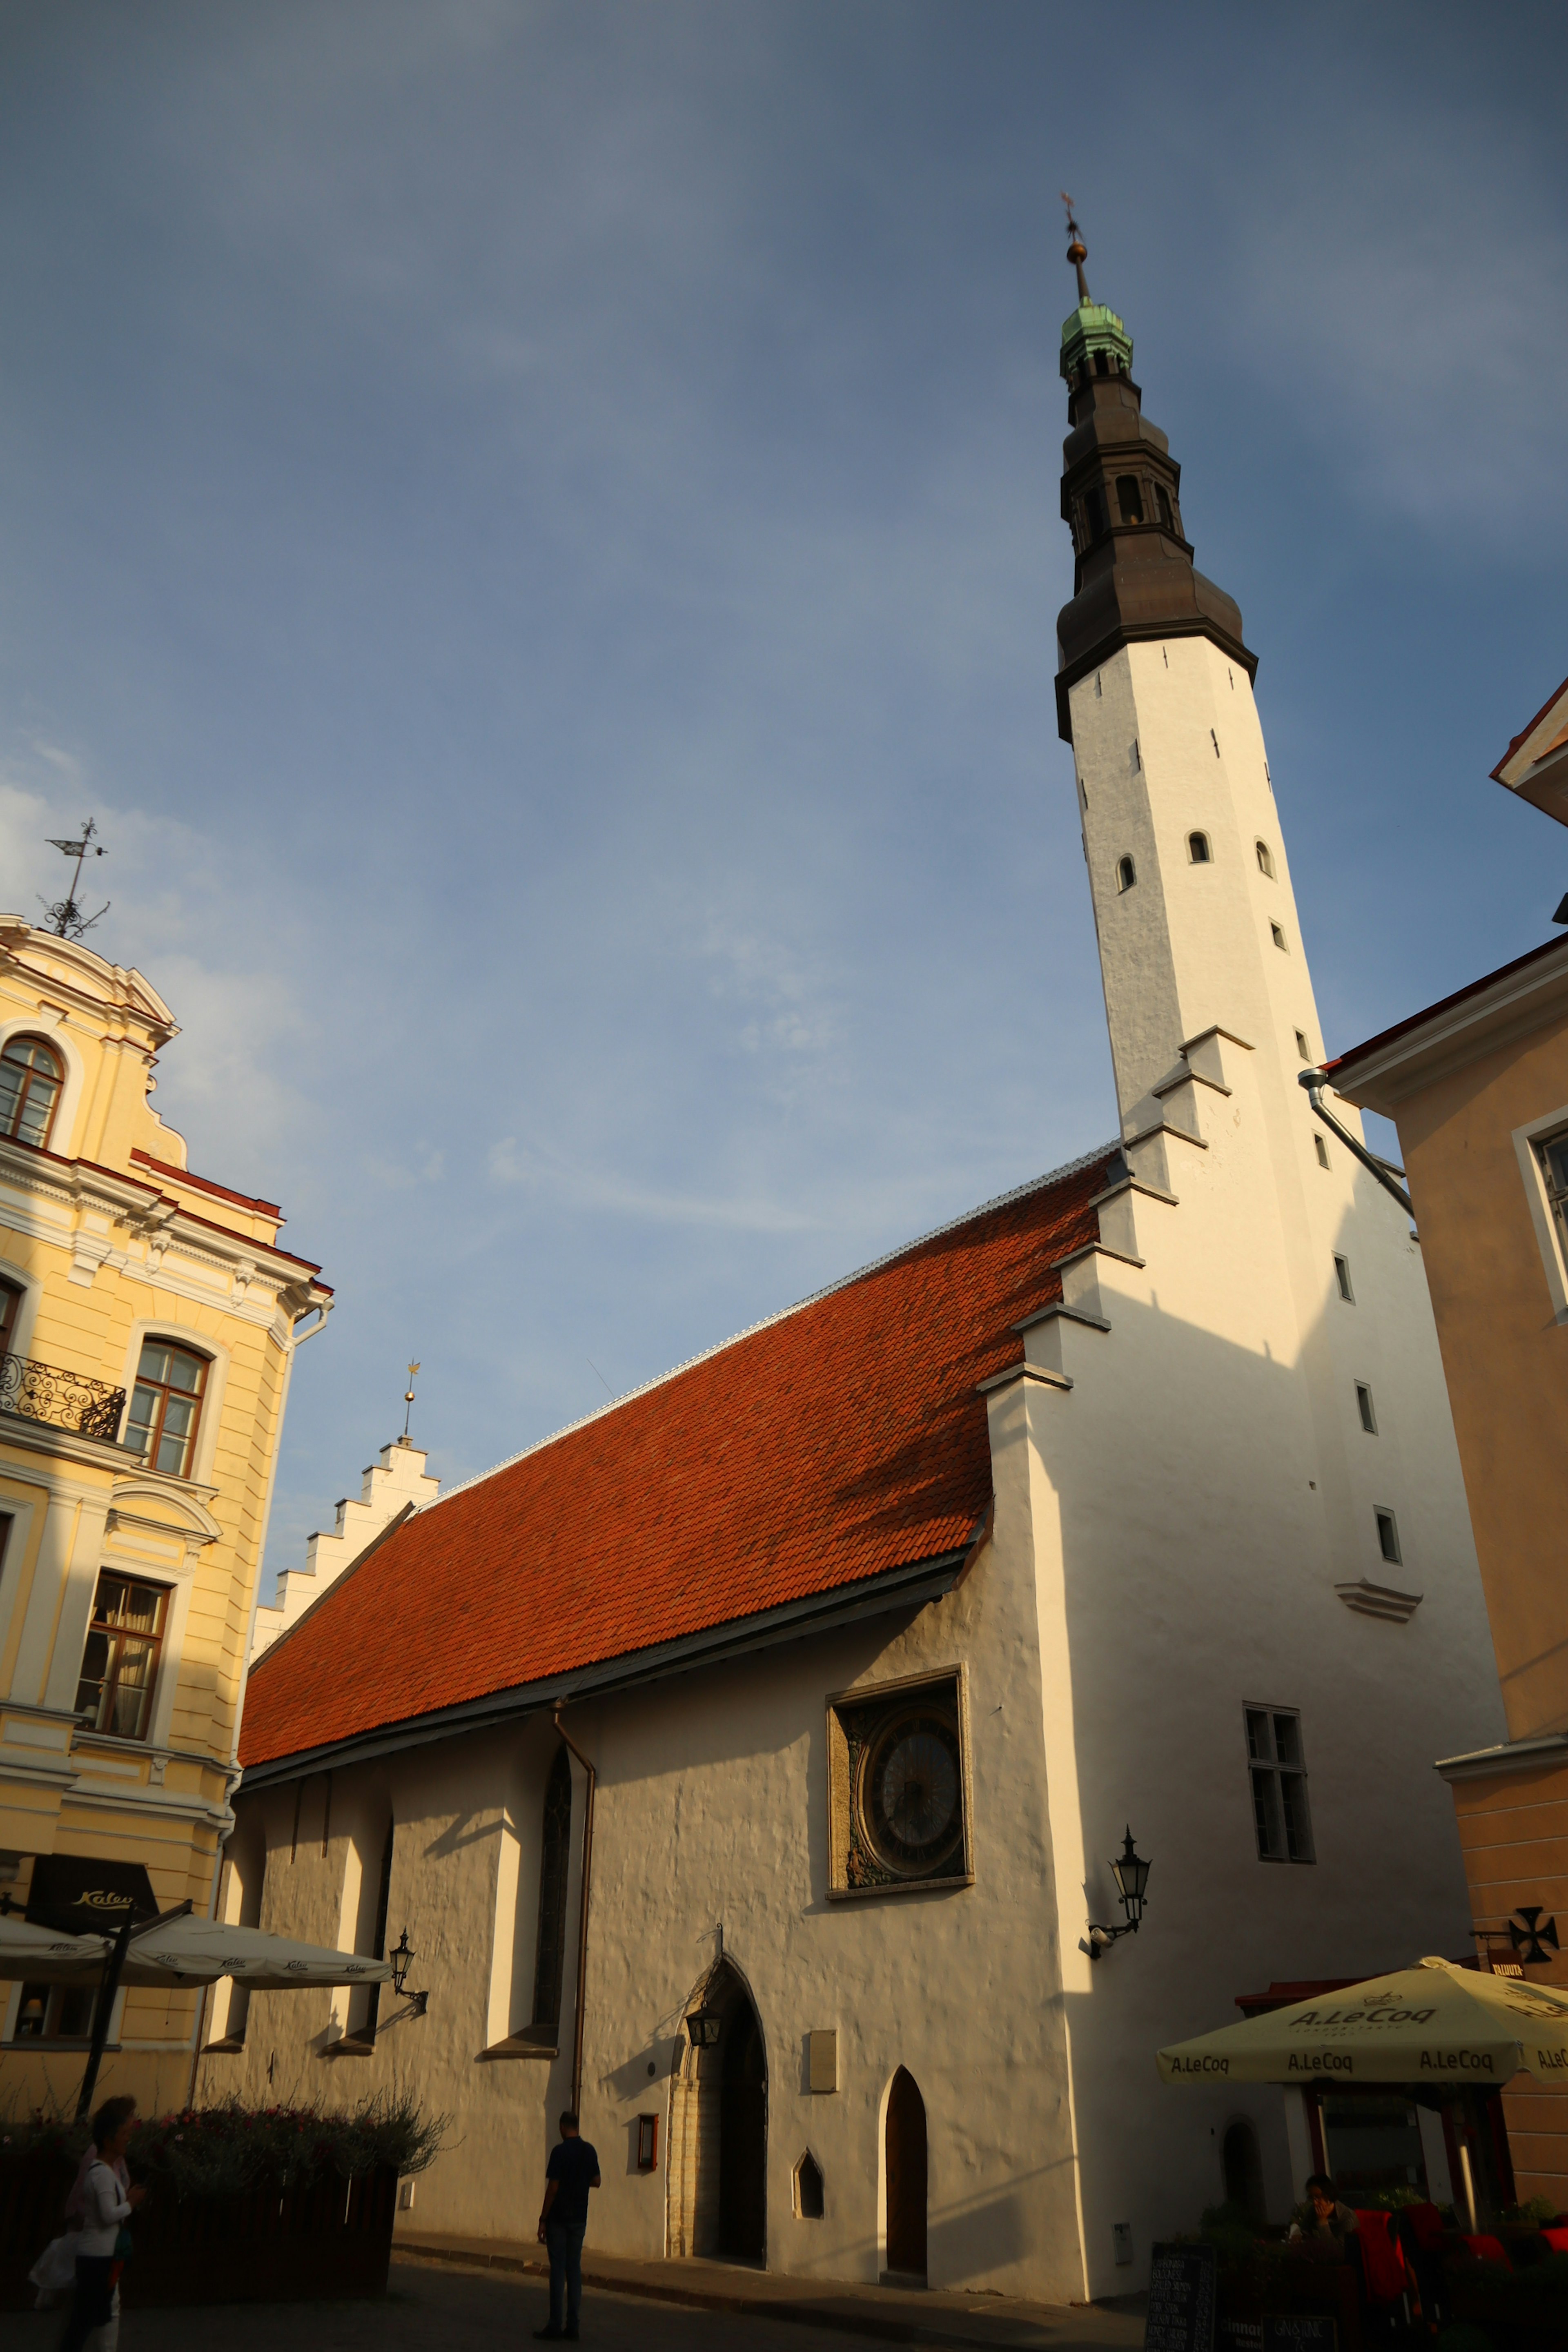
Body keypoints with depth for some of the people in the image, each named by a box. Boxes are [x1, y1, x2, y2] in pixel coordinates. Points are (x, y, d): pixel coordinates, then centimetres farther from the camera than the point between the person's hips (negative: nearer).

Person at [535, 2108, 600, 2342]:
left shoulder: (560, 2152, -14)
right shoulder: (590, 2151, 3)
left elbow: (553, 2188, -15)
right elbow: (596, 2182, 12)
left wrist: (543, 2220, -8)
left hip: (559, 2219, -5)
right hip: (579, 2218, 5)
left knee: (558, 2270, 0)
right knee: (575, 2269, 9)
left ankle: (556, 2327, 2)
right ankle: (572, 2326, 10)